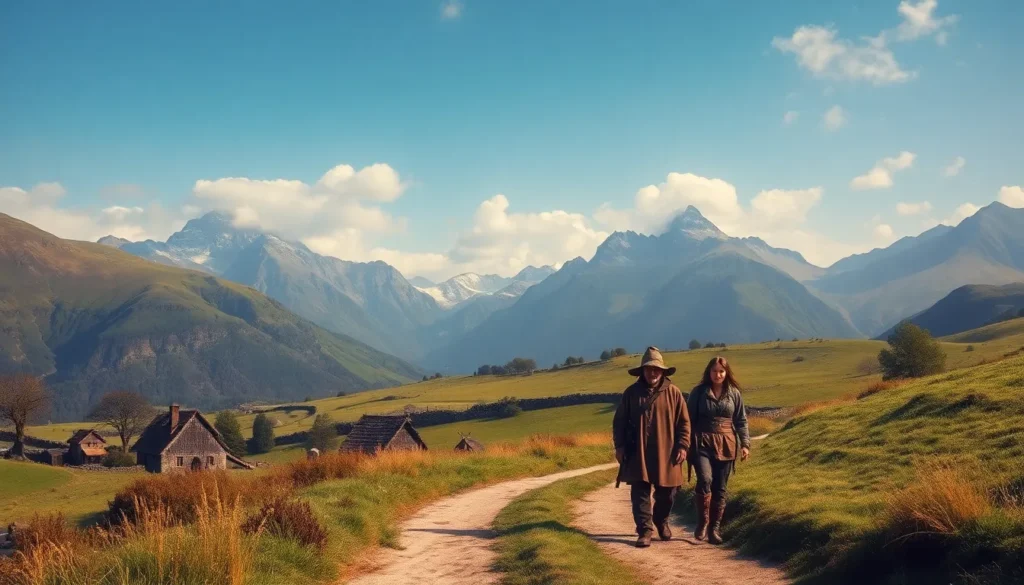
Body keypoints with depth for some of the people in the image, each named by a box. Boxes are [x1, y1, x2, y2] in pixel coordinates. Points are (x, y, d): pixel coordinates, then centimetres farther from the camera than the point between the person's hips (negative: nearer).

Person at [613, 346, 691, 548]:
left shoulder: (673, 392, 0)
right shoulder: (631, 392, 1)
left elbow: (684, 421, 2)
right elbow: (619, 422, 6)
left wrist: (682, 446, -5)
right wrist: (619, 446, 0)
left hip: (666, 454, 1)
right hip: (638, 454, 0)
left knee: (667, 493, 11)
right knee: (640, 493, -4)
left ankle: (661, 521, 36)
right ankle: (645, 531, 1)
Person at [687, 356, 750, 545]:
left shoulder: (734, 394, 6)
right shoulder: (698, 392, 1)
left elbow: (741, 421, 9)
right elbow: (689, 419, 3)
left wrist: (745, 444, -1)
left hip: (726, 445, 2)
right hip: (703, 443, -2)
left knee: (720, 488, 4)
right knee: (705, 480, -21)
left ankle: (715, 528, 12)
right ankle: (702, 522, -6)